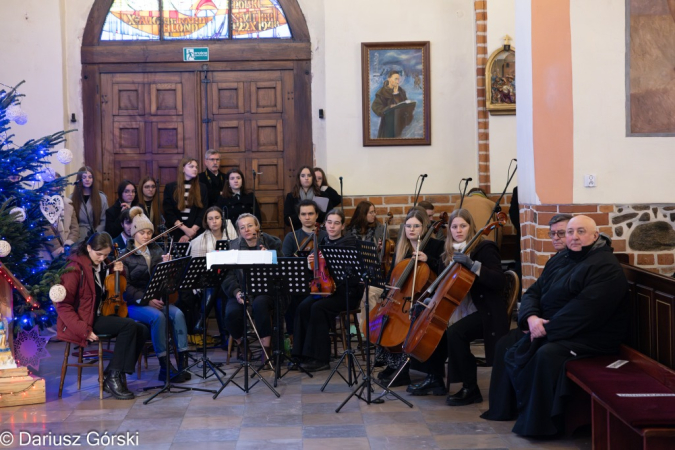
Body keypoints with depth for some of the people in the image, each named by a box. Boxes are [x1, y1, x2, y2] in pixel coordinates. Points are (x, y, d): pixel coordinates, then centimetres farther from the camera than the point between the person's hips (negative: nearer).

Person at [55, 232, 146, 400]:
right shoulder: (76, 268, -14)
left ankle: (112, 377, -5)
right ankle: (113, 377, -17)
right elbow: (62, 304, -17)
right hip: (84, 319, -8)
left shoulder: (101, 266, 11)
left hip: (98, 315, 8)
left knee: (140, 330, -10)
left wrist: (116, 272, 2)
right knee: (128, 325, -26)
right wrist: (83, 329, -24)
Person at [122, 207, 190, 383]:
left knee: (178, 314, -25)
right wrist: (147, 300, -19)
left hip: (156, 299, 4)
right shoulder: (125, 255, -1)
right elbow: (126, 286, -8)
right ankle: (164, 367, -27)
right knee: (158, 316, -32)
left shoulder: (156, 251, 13)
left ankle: (183, 361, -26)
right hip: (134, 303, -4)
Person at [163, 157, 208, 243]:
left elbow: (203, 212, 1)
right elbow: (168, 212, -1)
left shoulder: (201, 188, 9)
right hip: (176, 233, 0)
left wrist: (192, 231, -11)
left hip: (196, 234, 1)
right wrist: (185, 229, -12)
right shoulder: (170, 187, 6)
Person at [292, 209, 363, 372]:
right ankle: (302, 354, -14)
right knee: (303, 307, -22)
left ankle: (320, 359, -20)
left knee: (318, 308, -29)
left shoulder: (350, 243, -4)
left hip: (347, 291, -5)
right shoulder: (322, 242, 11)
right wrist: (311, 263, -8)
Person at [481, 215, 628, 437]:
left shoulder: (606, 267, -14)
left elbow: (583, 310, -24)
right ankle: (508, 408, 8)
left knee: (546, 355, -32)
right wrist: (531, 317, -12)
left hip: (589, 337, -9)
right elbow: (533, 292, 10)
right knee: (509, 348, -4)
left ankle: (540, 422, -19)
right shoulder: (560, 259, 13)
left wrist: (548, 328, -20)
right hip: (550, 330, 9)